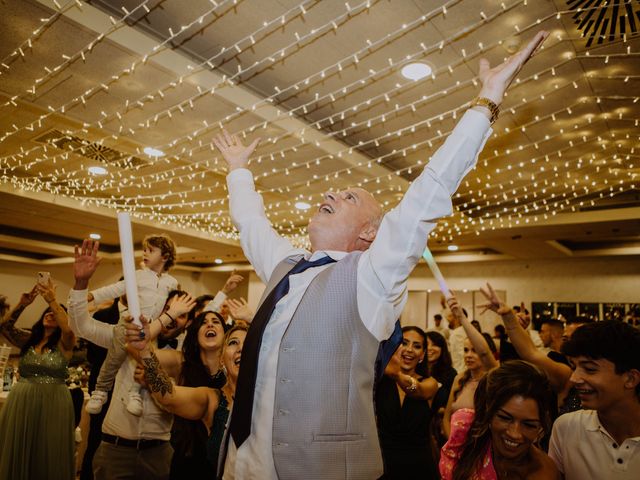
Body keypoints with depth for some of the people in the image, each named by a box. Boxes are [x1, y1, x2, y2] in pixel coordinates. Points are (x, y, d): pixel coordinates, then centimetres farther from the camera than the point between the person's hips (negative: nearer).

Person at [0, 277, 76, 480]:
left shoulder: (64, 343, -2)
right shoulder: (28, 339, 10)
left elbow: (68, 328, -24)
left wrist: (52, 300, -30)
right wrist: (22, 304, -18)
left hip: (52, 402, -3)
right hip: (21, 401, 4)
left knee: (48, 456, 5)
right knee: (18, 454, 12)